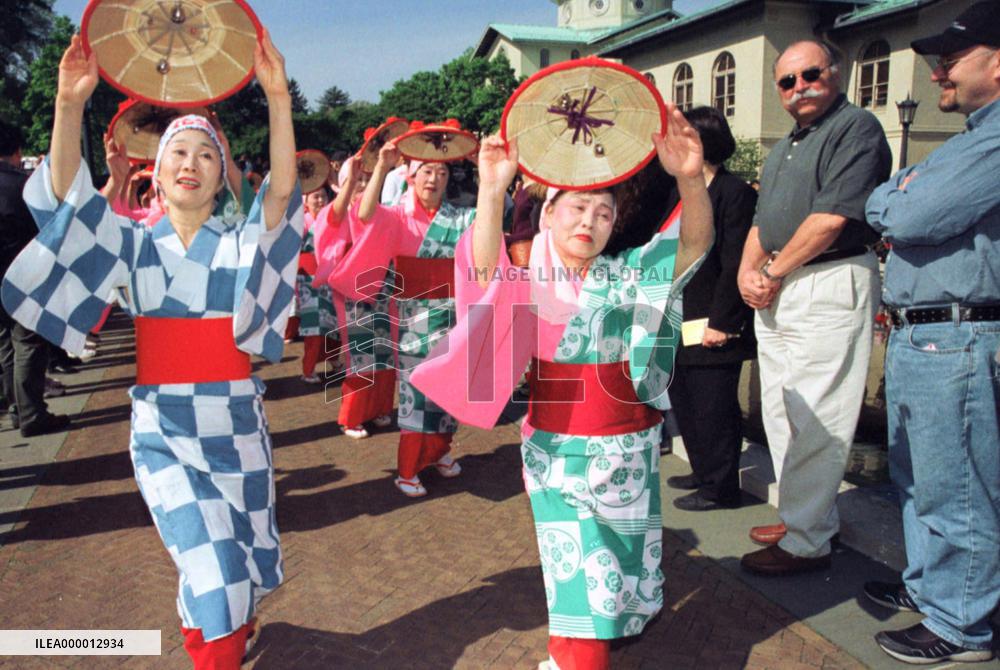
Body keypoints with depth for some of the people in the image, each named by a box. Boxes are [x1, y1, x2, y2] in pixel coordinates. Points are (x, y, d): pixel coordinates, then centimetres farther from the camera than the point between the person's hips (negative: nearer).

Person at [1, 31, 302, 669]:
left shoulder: (243, 245, -2)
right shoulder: (135, 245, 1)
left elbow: (283, 189, -19)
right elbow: (65, 191, -13)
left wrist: (279, 99, -31)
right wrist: (70, 103, -27)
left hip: (236, 425, 1)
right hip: (162, 430, 0)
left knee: (243, 565, 16)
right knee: (210, 570, -5)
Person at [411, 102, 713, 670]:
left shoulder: (632, 276, -4)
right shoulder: (531, 282, -4)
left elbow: (695, 242, -19)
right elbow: (486, 266, -25)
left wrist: (690, 179, -39)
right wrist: (492, 192, -40)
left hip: (627, 446, 1)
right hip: (556, 448, -1)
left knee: (625, 553, 18)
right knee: (576, 566, 8)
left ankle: (627, 618, 44)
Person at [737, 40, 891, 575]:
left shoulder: (857, 128, -7)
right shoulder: (782, 150, 22)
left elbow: (832, 217, -17)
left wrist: (773, 273, -10)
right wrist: (747, 271, 0)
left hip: (830, 287, -9)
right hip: (776, 292, 9)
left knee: (814, 421, -7)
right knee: (781, 412, 13)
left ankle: (806, 542, 1)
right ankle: (802, 515, 25)